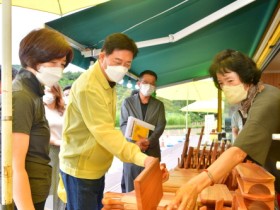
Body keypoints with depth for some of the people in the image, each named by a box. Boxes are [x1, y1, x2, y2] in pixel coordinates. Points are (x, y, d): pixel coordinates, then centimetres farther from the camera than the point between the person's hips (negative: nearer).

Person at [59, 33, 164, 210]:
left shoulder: (109, 83, 9)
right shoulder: (88, 87, -23)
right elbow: (105, 132, -32)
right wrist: (140, 157, -39)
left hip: (97, 167, 9)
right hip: (81, 168, -9)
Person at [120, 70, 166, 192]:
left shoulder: (159, 105, 11)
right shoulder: (128, 102, 6)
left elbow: (160, 126, 1)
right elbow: (124, 125, -2)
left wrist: (148, 141, -16)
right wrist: (135, 141, -19)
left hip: (152, 151, 2)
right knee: (130, 186, 3)